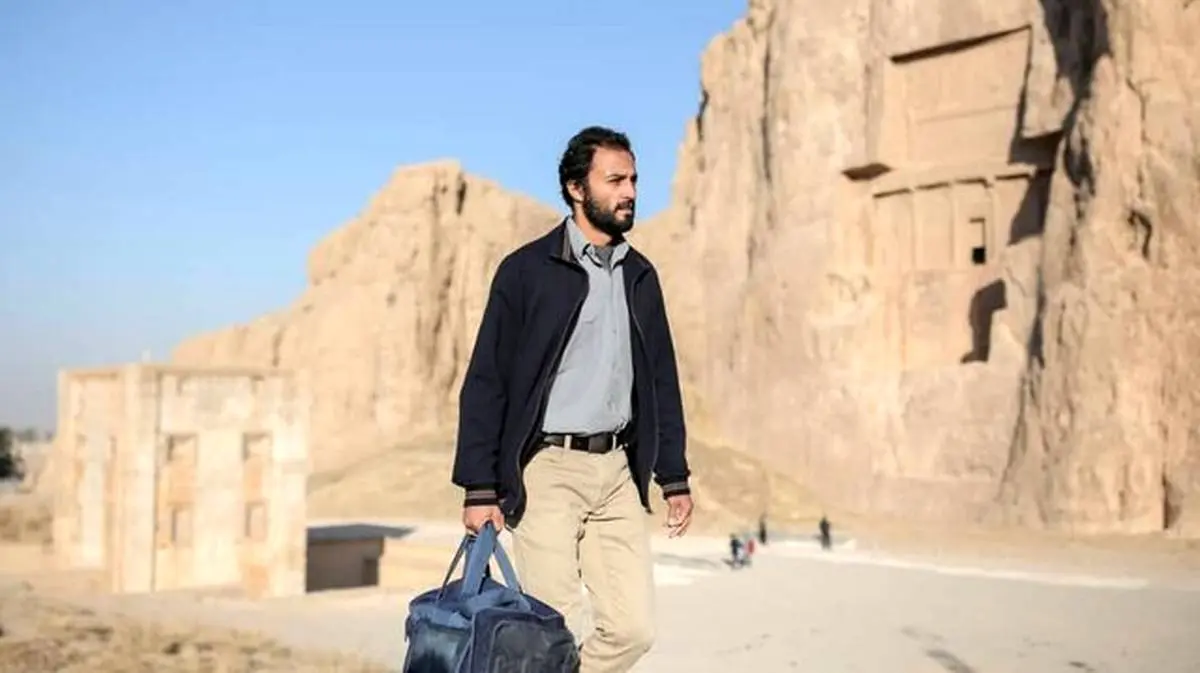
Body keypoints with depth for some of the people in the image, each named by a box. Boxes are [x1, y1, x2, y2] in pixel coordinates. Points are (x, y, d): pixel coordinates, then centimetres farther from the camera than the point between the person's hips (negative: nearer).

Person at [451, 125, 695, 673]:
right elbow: (485, 382, -5)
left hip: (617, 470, 5)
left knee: (633, 629, 1)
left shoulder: (640, 276, 13)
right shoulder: (527, 270, -4)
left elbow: (662, 380, 18)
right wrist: (479, 487, -11)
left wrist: (674, 477, 13)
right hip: (547, 469, -5)